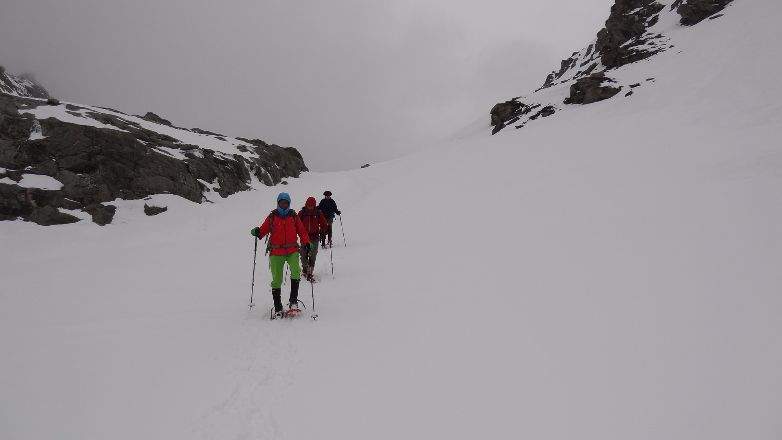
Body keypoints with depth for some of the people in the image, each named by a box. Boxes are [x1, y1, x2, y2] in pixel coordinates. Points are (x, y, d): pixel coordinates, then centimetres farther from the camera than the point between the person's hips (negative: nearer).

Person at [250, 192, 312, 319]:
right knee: (276, 280, 0)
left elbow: (302, 231, 11)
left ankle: (293, 300, -15)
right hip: (276, 252, 0)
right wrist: (256, 232, -17)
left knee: (296, 271, -24)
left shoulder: (293, 216, 10)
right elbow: (263, 230, 4)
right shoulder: (272, 217, 8)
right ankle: (278, 308, 8)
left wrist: (306, 242, -4)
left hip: (292, 251, 0)